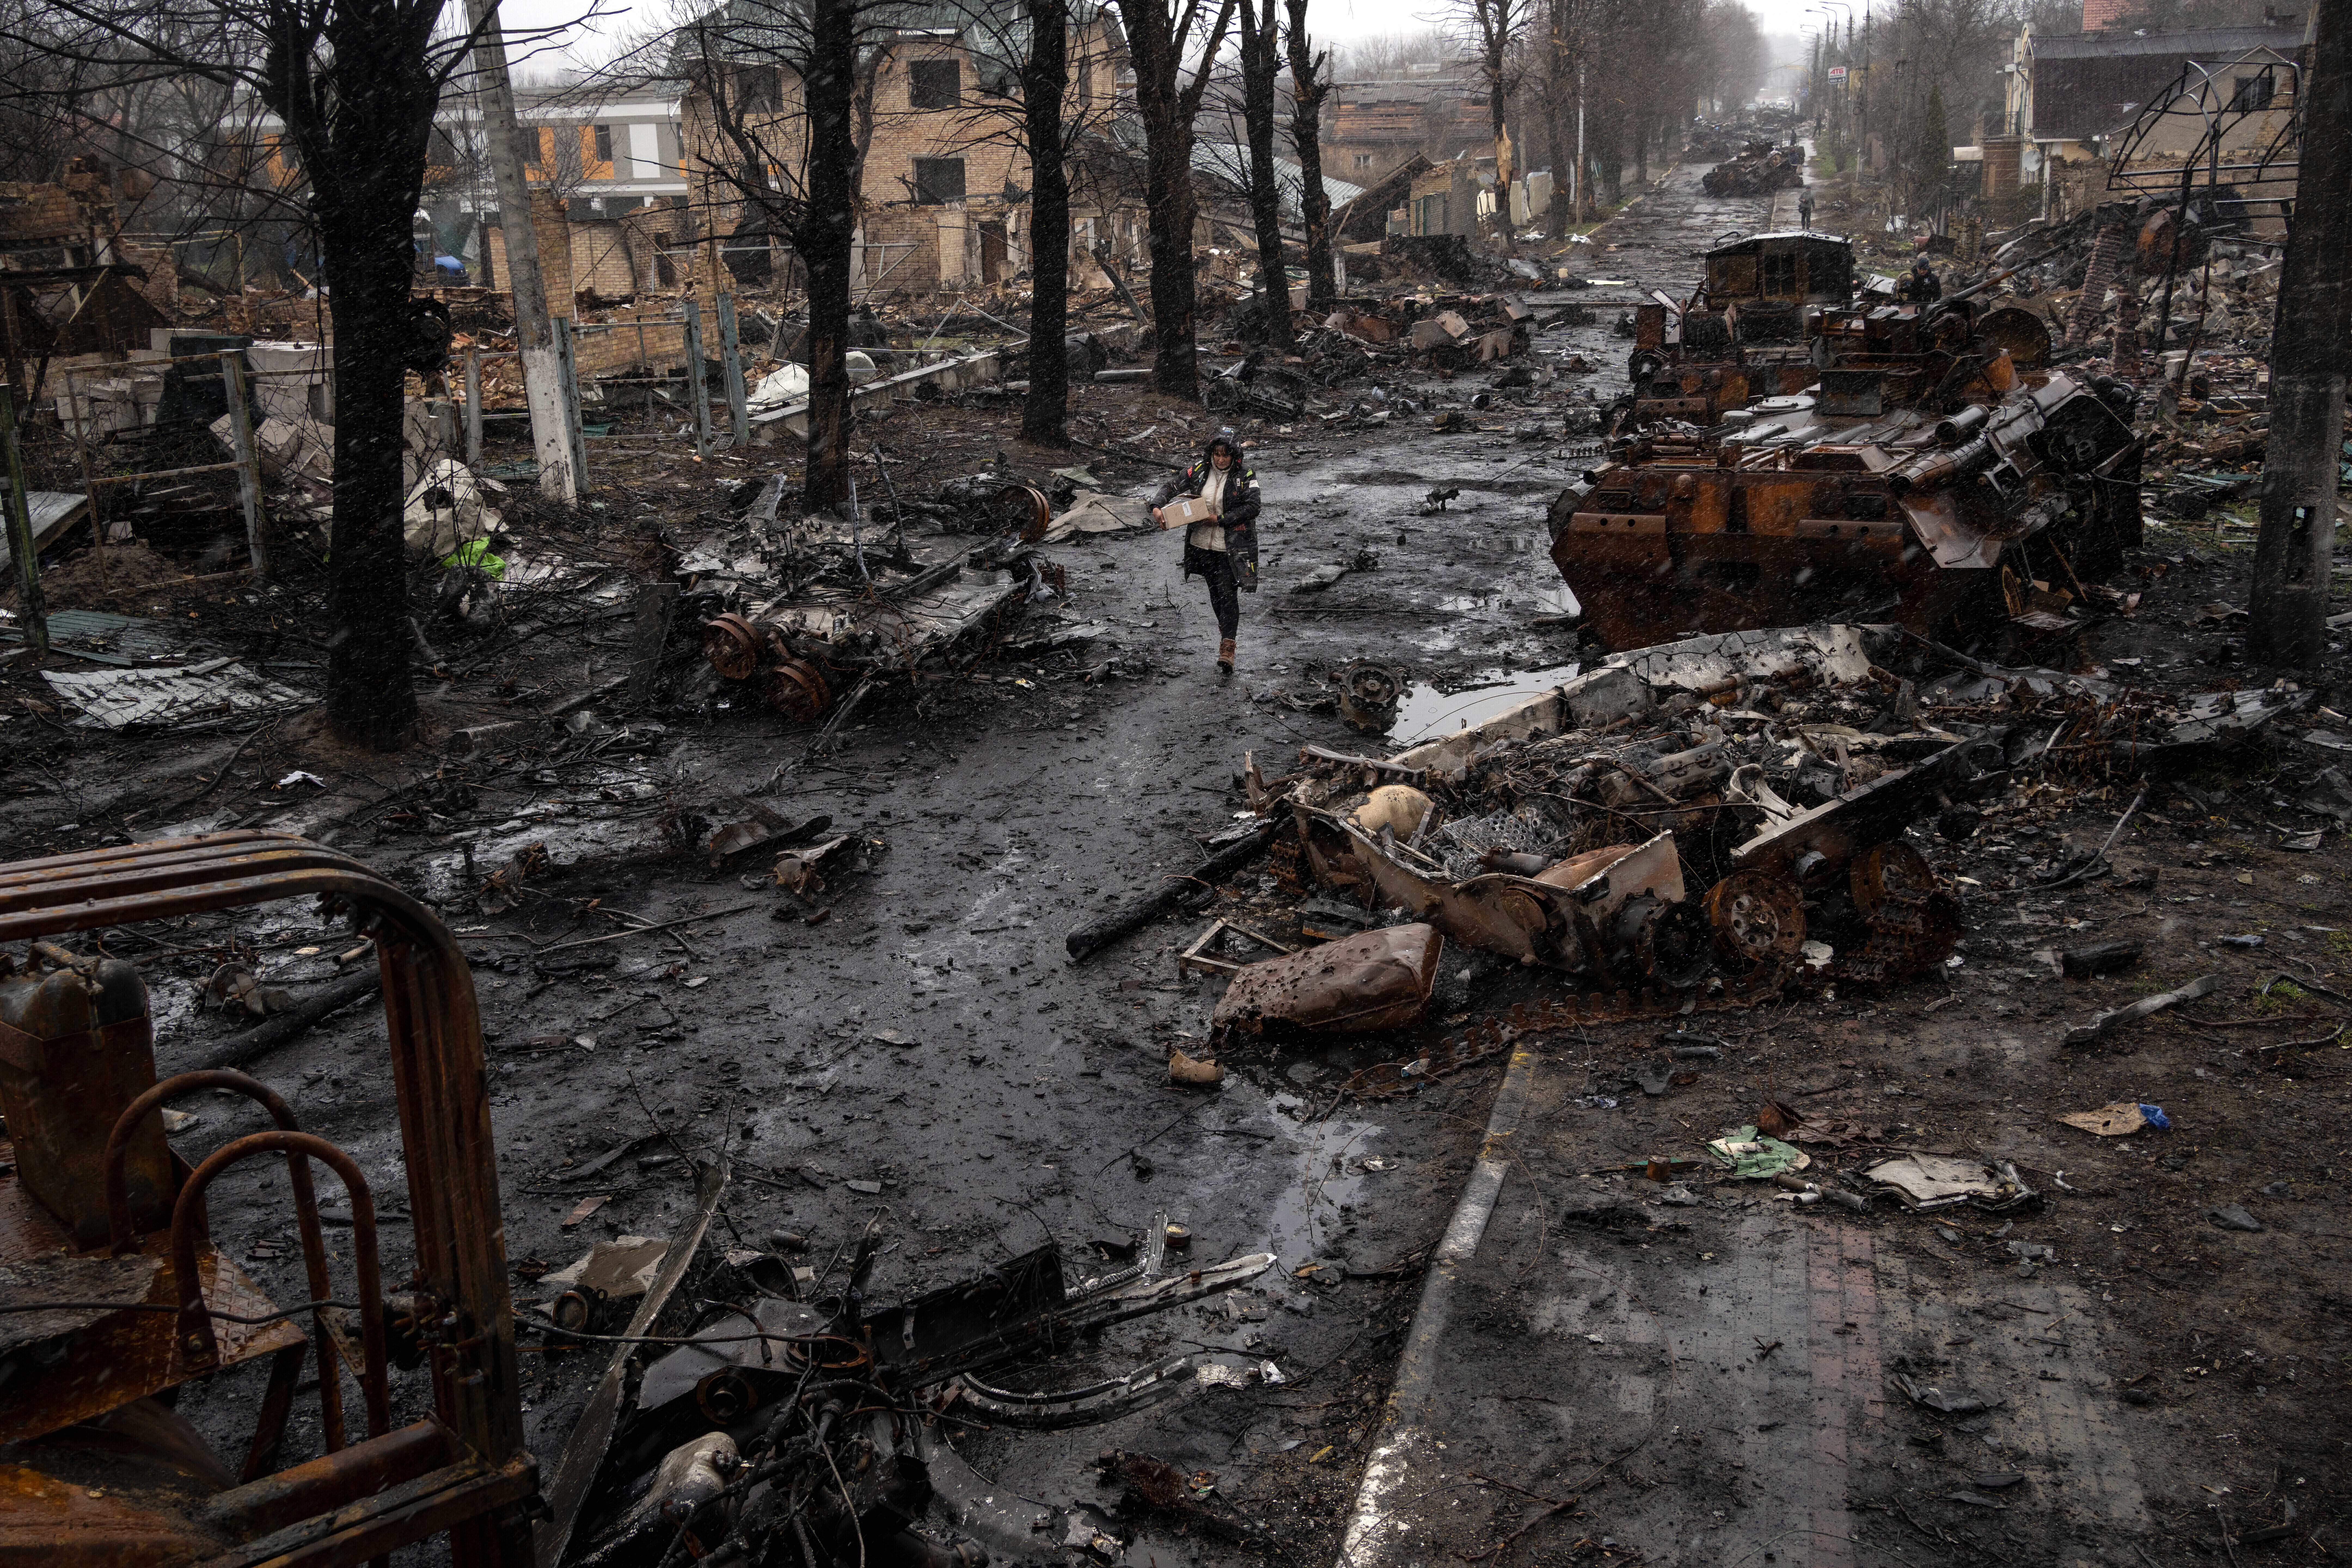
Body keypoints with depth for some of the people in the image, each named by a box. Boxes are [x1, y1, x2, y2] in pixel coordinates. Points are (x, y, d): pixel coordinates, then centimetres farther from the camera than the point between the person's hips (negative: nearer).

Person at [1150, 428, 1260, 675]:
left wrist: (1220, 520, -19)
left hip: (1230, 547, -4)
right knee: (1214, 591, 16)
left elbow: (1252, 507, -16)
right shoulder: (1200, 471, 0)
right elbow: (1172, 487, 5)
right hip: (1203, 543, 4)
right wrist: (1157, 507, -13)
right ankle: (1226, 628, 38)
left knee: (1228, 594, -11)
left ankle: (1227, 647, -13)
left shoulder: (1245, 475, -10)